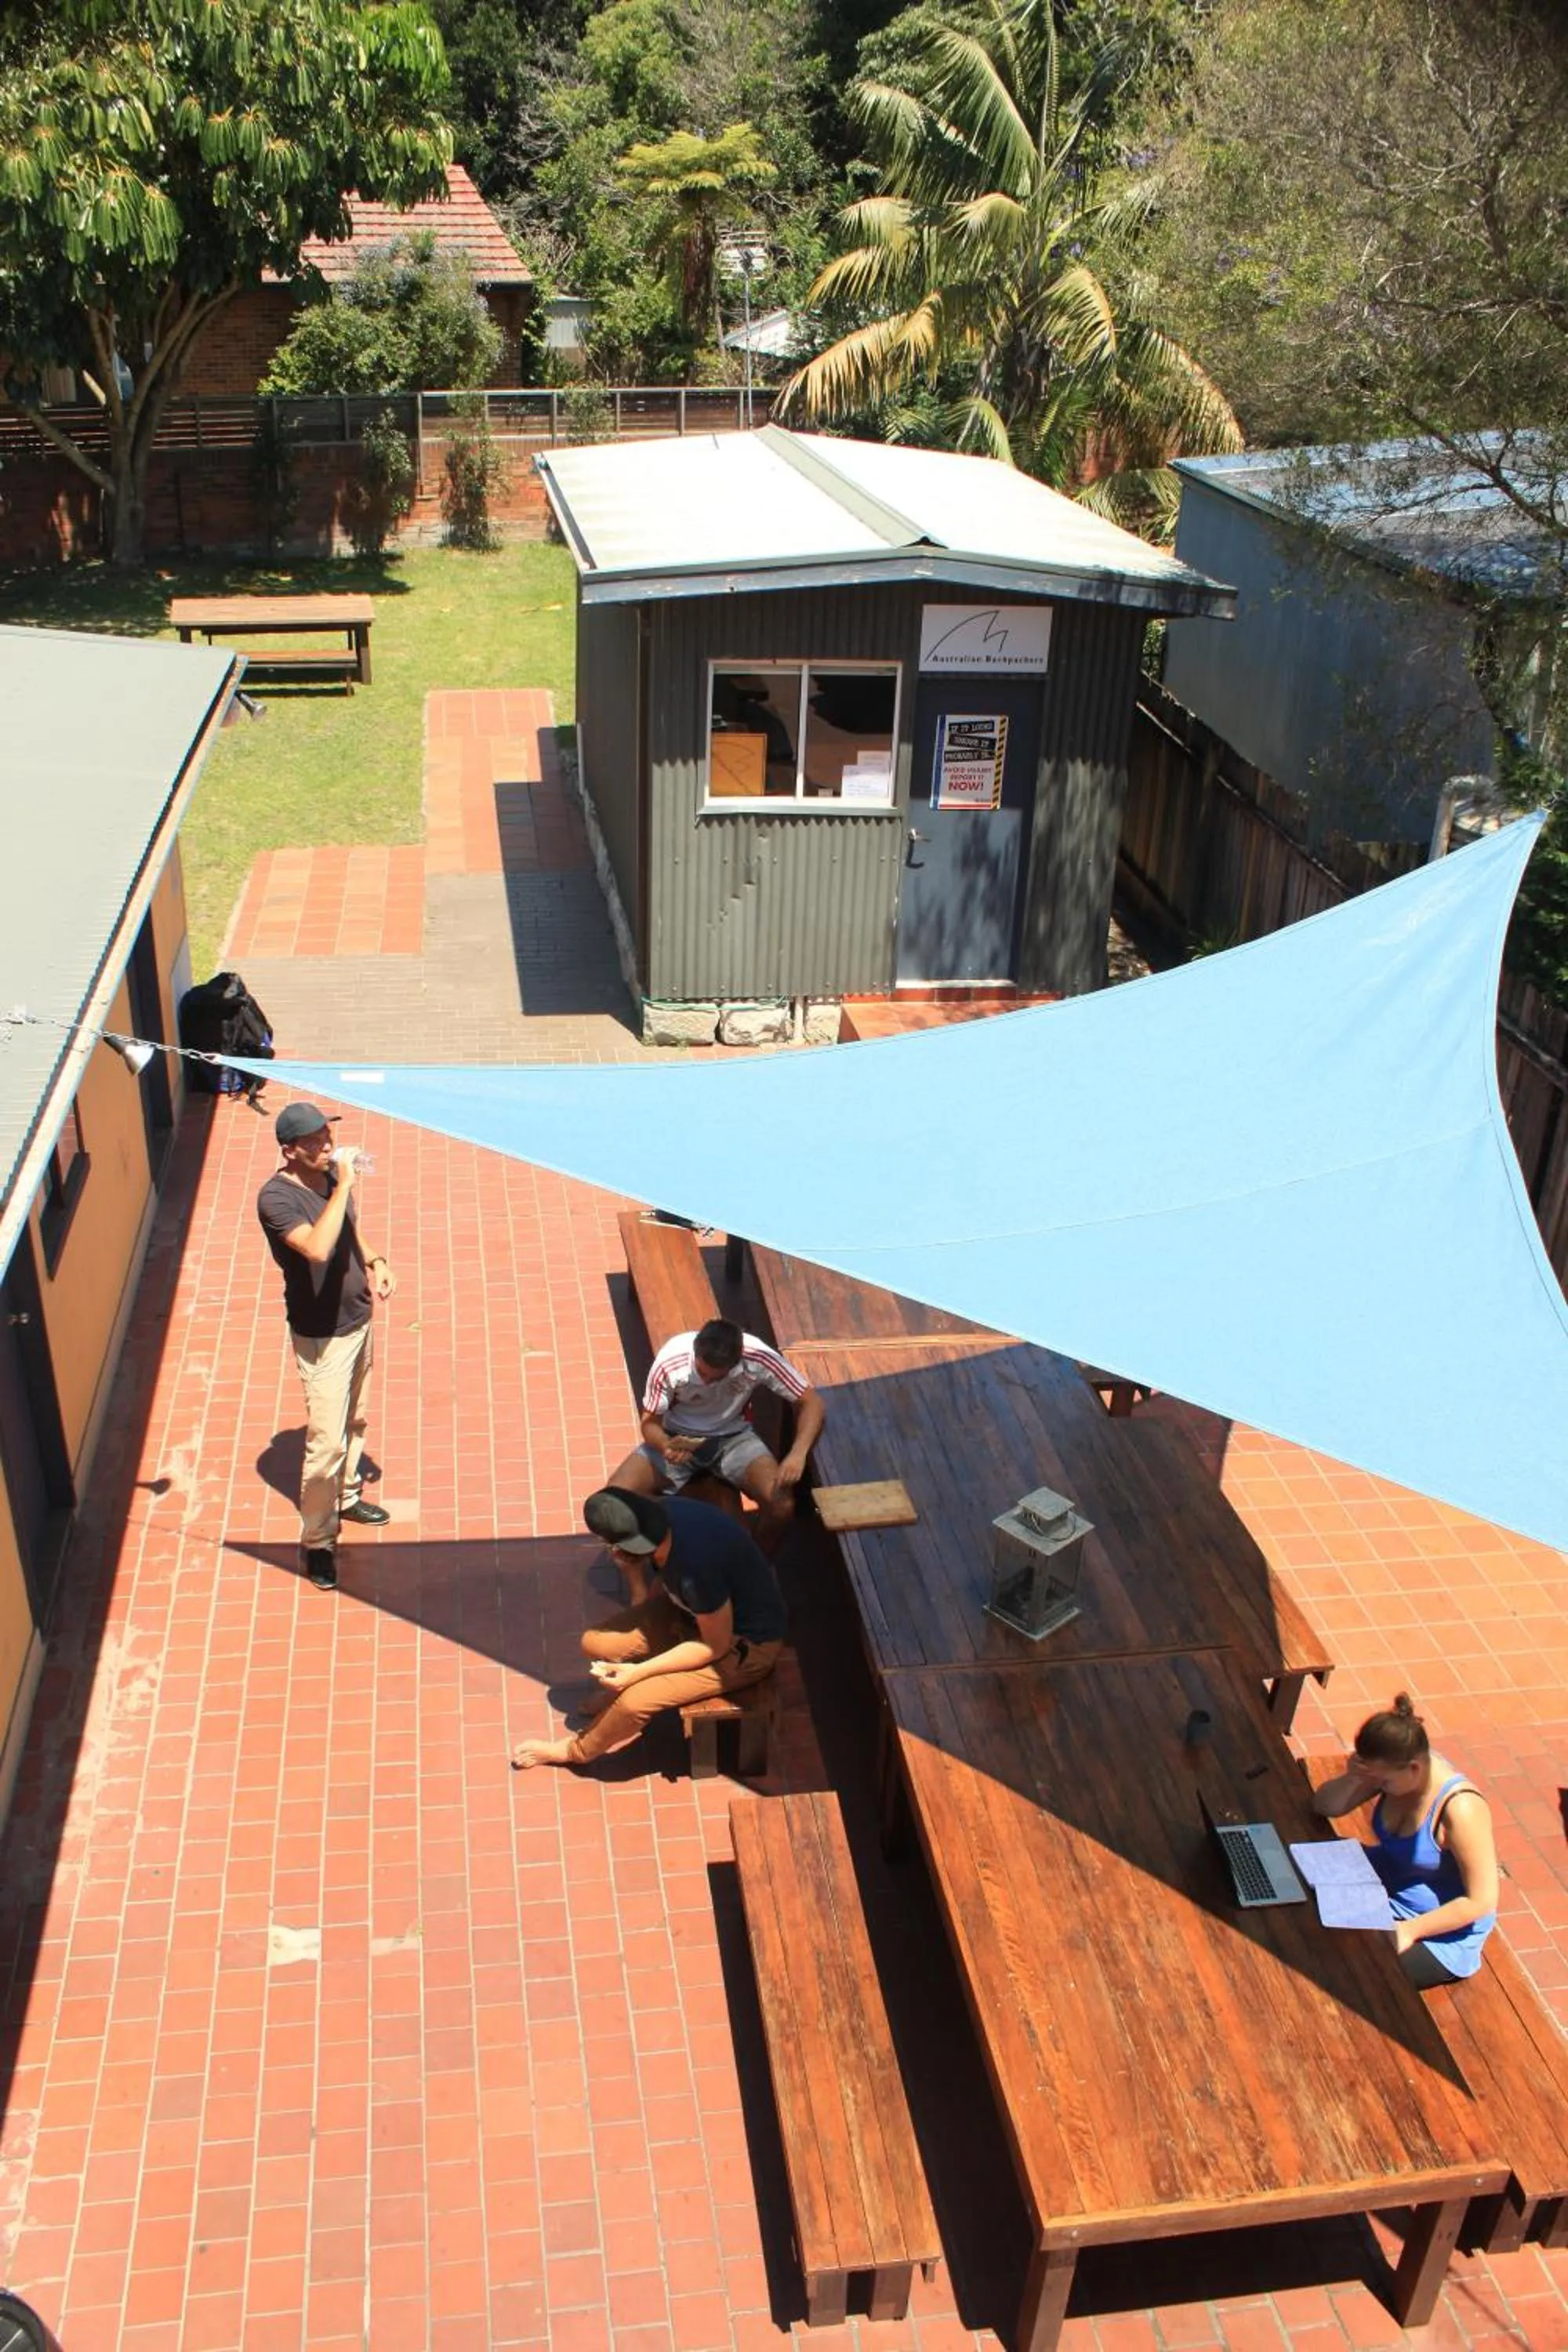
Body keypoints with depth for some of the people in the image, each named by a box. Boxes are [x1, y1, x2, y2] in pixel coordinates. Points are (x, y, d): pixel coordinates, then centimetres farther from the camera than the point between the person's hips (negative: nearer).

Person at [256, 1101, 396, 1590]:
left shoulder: (332, 1177, -1)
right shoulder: (276, 1197, -25)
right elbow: (318, 1248, -42)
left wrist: (374, 1261, -1)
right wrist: (344, 1186, -36)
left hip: (357, 1320, 8)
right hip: (321, 1335, -8)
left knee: (354, 1421, 25)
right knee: (327, 1443, -3)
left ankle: (346, 1497, 47)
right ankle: (316, 1540, 13)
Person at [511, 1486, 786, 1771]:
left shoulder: (695, 1567, -39)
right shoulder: (662, 1513, -16)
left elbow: (716, 1647, -23)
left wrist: (638, 1672, -22)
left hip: (744, 1644, -7)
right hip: (697, 1610, 7)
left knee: (634, 1700, -18)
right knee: (597, 1643, -7)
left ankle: (576, 1751, 13)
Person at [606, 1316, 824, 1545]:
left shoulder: (758, 1359, -28)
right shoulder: (670, 1362, -28)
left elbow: (811, 1403, -19)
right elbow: (650, 1422, -14)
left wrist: (798, 1454, -36)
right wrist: (665, 1446, -37)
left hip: (733, 1438, 0)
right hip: (678, 1439, 0)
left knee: (781, 1501, -27)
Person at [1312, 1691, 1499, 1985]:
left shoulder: (1461, 1810, -32)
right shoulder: (1392, 1768, -13)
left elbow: (1482, 1901, -25)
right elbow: (1326, 1807, -6)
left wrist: (1411, 1931, -24)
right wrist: (1352, 1778, -27)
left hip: (1443, 1932, -7)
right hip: (1388, 1884, 7)